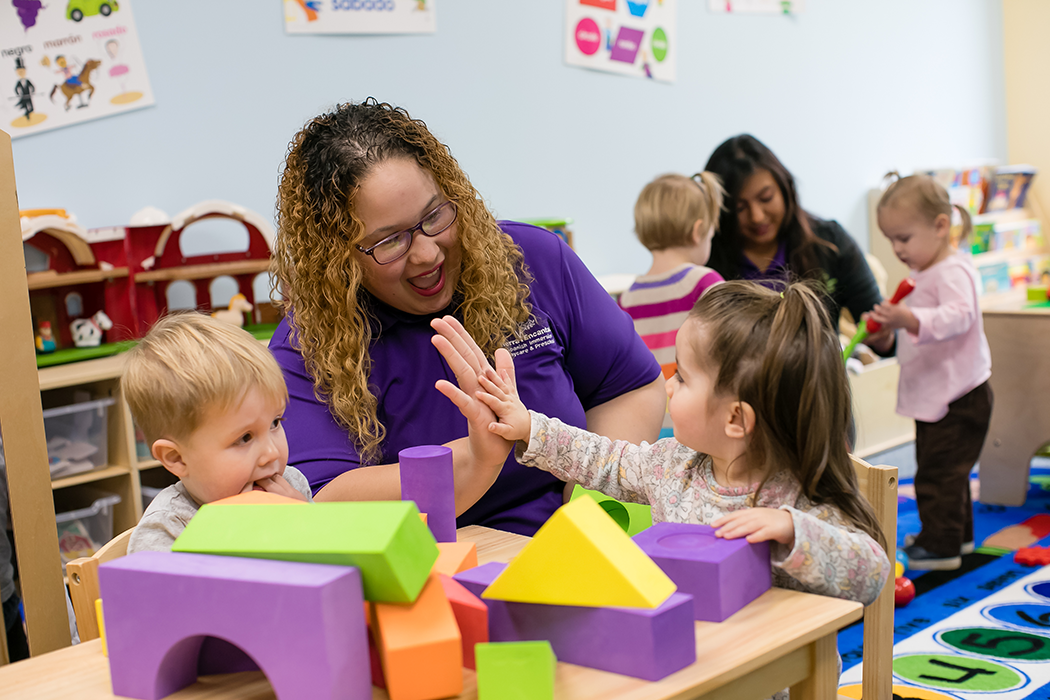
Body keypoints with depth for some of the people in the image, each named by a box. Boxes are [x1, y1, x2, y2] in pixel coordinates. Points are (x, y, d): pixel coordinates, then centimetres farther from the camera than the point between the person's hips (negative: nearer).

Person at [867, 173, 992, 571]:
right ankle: (958, 534, 33)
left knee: (937, 471, -6)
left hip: (955, 398, -11)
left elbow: (958, 315, -37)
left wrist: (911, 319, -50)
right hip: (934, 396, 11)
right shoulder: (926, 273, 14)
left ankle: (941, 546, 2)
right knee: (945, 470, 20)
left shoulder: (953, 272, -19)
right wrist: (893, 322, 17)